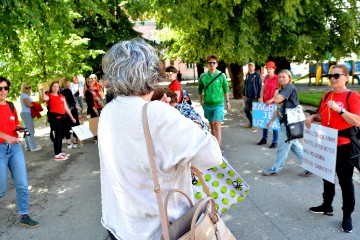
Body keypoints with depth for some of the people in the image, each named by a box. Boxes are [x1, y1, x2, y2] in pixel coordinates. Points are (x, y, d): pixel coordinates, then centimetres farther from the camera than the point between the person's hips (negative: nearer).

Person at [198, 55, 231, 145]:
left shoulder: (221, 75, -4)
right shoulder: (203, 76, 0)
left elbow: (226, 89, 6)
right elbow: (200, 90, 11)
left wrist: (227, 101, 10)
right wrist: (201, 102, 9)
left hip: (218, 104, -3)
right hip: (207, 105, 3)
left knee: (217, 126, -14)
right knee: (212, 125, 16)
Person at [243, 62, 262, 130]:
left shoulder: (257, 75, -8)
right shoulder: (247, 75, 11)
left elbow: (260, 86, -11)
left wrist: (259, 96, -15)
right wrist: (243, 94, 14)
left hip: (254, 97, -6)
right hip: (247, 96, 6)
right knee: (246, 110, 9)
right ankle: (251, 122, 27)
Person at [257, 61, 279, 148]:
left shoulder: (277, 78, -8)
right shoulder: (266, 78, 11)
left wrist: (271, 100, -21)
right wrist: (261, 98, -3)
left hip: (273, 103, -6)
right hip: (265, 103, 6)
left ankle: (275, 142, 6)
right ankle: (264, 138, 23)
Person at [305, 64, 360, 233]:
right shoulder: (327, 95, 8)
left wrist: (339, 109, -29)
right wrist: (312, 118, -2)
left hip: (343, 145, -7)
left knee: (345, 181, 5)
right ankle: (327, 206, 36)